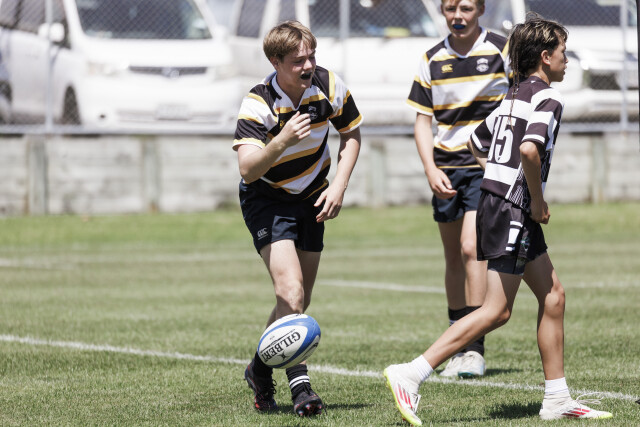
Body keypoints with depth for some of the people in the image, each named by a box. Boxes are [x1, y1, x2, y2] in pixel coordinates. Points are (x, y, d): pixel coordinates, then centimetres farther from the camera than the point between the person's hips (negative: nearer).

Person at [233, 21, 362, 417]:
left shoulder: (329, 86, -14)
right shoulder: (257, 104, -26)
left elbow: (352, 133, 3)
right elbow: (248, 169, -34)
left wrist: (339, 185, -8)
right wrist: (282, 140, -50)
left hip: (312, 198, 5)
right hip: (267, 200, -5)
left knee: (299, 300, 9)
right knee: (291, 291, -22)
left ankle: (261, 369, 31)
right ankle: (300, 384, -20)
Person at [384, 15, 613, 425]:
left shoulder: (513, 96, 17)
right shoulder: (547, 98, -11)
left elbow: (476, 144, 27)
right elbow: (530, 149, -28)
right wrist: (538, 200, -16)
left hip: (496, 201, 10)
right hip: (513, 210, -10)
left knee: (553, 295, 13)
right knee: (497, 310, -10)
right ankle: (410, 375, -16)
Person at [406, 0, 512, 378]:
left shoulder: (503, 51, -2)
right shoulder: (432, 60, 6)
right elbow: (423, 120, 8)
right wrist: (431, 170, -5)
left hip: (488, 165, -4)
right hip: (446, 168, 4)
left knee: (471, 247, -17)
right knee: (454, 257, 9)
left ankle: (476, 350, -17)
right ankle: (458, 346, 19)